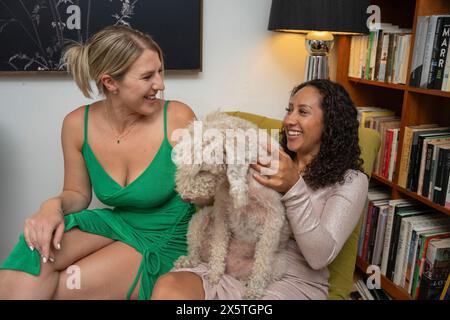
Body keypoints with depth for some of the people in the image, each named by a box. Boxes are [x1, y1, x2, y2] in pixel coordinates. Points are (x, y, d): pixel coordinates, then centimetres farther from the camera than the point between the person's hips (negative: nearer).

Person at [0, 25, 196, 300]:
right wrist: (55, 206, -17)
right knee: (41, 243, -23)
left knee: (53, 288, -19)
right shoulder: (77, 124, -9)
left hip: (165, 242, -3)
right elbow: (78, 194, 5)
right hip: (118, 224, 3)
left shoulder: (177, 118, -19)